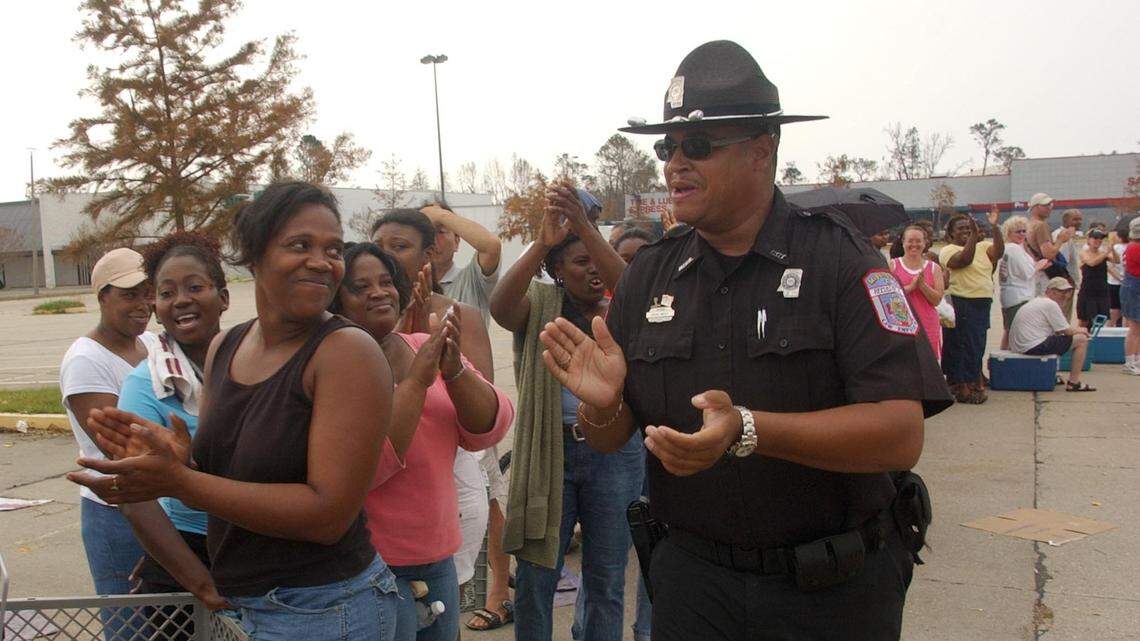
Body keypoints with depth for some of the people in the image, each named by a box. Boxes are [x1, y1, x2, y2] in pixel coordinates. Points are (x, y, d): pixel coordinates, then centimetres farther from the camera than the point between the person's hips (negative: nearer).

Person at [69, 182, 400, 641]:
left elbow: (328, 514, -23)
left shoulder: (348, 350, -20)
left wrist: (179, 482, -26)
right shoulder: (224, 347, 3)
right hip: (245, 604, 7)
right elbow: (219, 473, 12)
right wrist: (178, 457, -11)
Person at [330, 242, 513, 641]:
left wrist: (454, 370, -19)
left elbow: (488, 432, -3)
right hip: (369, 564, -6)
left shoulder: (427, 349, 4)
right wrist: (416, 380, -24)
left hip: (438, 555, 6)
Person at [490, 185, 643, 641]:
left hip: (615, 453, 1)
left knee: (606, 580, 12)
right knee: (534, 577, 8)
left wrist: (586, 227, -34)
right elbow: (500, 306, -21)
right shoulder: (541, 305, 1)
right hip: (549, 451, 0)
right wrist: (541, 243, -33)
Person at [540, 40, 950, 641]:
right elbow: (608, 440, 6)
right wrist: (603, 406, -17)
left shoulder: (837, 257, -13)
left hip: (834, 590, -3)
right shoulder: (649, 274, 1)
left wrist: (748, 430, -33)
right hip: (692, 576, 4)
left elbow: (901, 433, -21)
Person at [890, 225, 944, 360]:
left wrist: (922, 285, -12)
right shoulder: (892, 265, 6)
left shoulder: (934, 268, 10)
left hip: (927, 327, 2)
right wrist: (910, 287, -13)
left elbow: (937, 299, 3)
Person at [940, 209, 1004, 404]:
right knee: (962, 346, -3)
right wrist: (974, 236, -26)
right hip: (962, 305, -6)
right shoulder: (948, 250, -5)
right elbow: (964, 260, -23)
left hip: (983, 304, 6)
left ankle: (975, 381, 27)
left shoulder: (982, 247, 12)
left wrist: (994, 227, -15)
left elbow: (999, 252, -7)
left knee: (977, 345, 15)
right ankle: (962, 387, 3)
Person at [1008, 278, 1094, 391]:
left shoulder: (1037, 301, 21)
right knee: (1081, 339, -3)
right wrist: (1081, 330, 13)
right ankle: (1073, 383, -1)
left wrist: (1077, 329, 17)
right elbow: (1067, 331, -6)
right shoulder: (1050, 304, -9)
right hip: (1034, 347, -10)